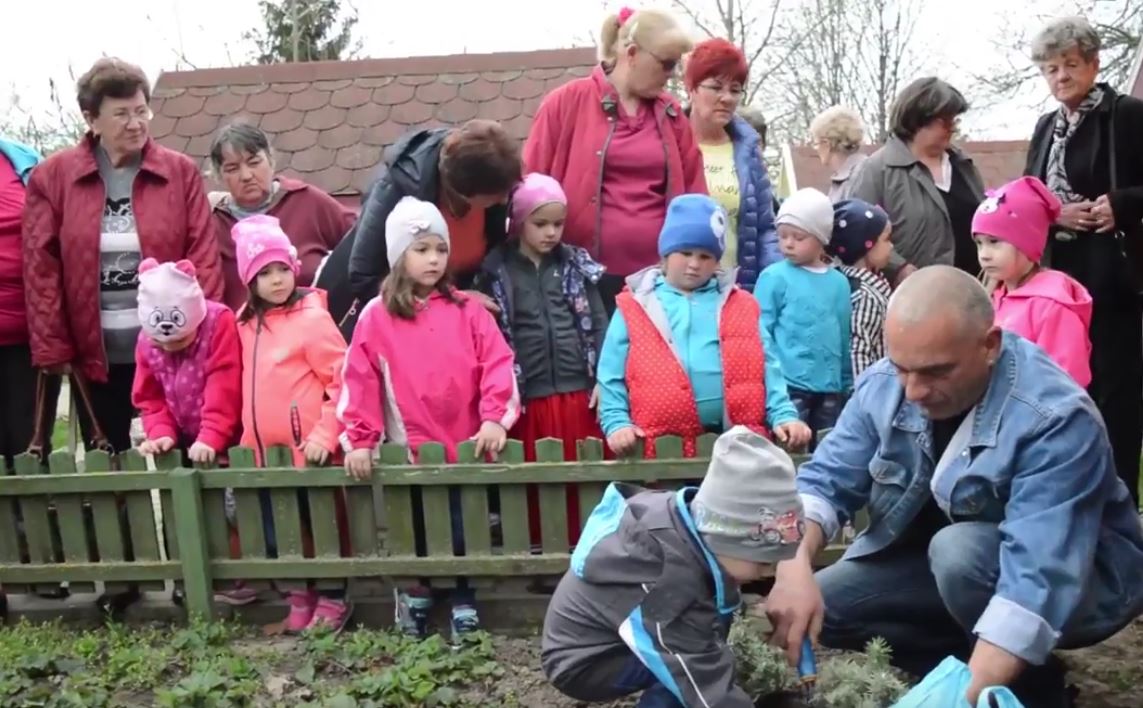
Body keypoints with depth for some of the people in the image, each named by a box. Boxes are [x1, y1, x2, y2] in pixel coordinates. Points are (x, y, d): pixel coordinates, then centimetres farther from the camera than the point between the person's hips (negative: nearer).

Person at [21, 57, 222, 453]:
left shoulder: (181, 172, 1)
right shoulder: (52, 177, 1)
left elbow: (203, 256, -2)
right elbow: (41, 267, -1)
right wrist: (52, 349, -5)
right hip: (93, 356, 1)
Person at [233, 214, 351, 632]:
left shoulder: (312, 317, -11)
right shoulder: (247, 324, 9)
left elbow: (344, 381, -14)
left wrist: (326, 434, -17)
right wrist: (248, 436, 12)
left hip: (310, 450, -6)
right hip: (267, 452, 7)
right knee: (277, 534, 14)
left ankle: (333, 601, 21)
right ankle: (300, 596, 31)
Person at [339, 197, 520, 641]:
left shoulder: (467, 310, 4)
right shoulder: (376, 317, 2)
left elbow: (498, 364, -3)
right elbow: (360, 381, -1)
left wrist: (495, 418, -13)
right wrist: (360, 440, -7)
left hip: (468, 449, 1)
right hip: (411, 454, 0)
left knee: (466, 535, 7)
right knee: (417, 538, 10)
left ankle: (463, 606, 24)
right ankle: (416, 593, 32)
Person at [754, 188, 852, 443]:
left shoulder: (839, 282, 8)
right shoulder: (774, 277, -5)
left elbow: (845, 337, 12)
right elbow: (761, 331, -7)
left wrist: (847, 383, 14)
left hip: (830, 387, 5)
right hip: (789, 384, -4)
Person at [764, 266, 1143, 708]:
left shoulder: (1056, 420, -32)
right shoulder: (883, 387, -15)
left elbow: (1037, 583, -40)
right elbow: (824, 483, -13)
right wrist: (795, 568, -34)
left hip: (1074, 579, -4)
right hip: (942, 560, 5)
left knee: (958, 551, -35)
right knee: (815, 607, -13)